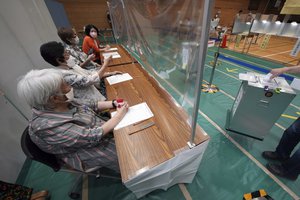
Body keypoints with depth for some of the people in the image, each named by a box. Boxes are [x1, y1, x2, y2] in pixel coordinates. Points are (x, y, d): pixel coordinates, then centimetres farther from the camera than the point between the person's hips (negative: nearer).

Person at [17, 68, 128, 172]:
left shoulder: (61, 103, -11)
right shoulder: (47, 126, -32)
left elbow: (86, 107, 1)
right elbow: (92, 137, -32)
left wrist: (113, 104, -11)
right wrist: (120, 115, -26)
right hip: (90, 150, -7)